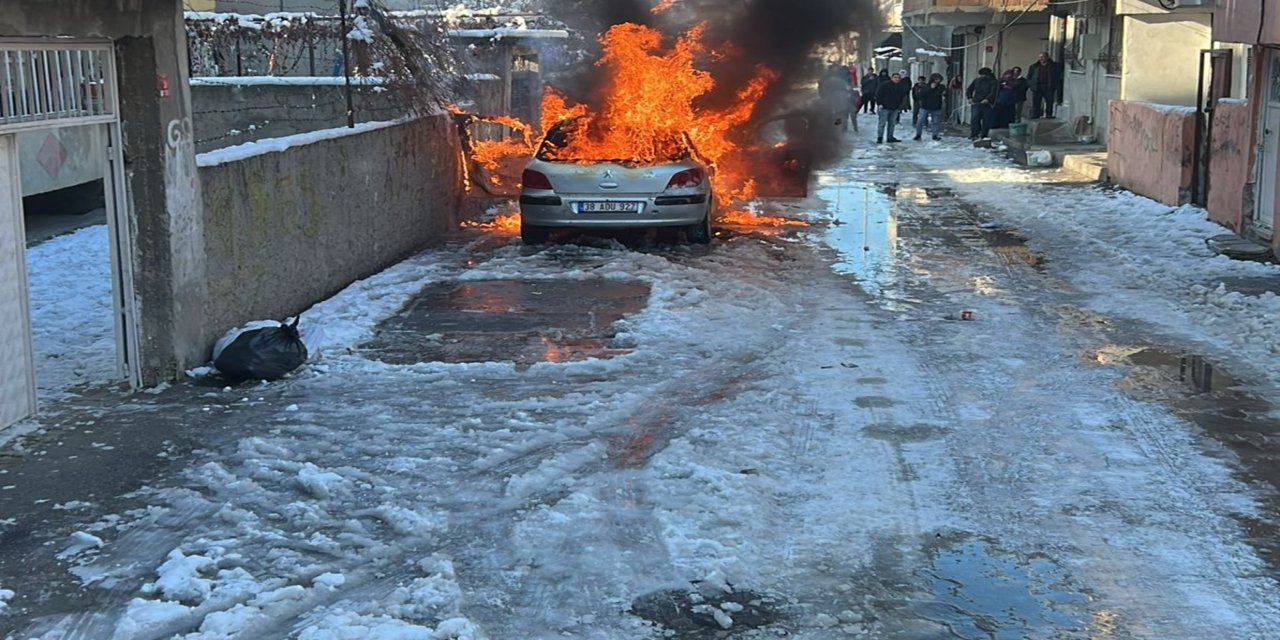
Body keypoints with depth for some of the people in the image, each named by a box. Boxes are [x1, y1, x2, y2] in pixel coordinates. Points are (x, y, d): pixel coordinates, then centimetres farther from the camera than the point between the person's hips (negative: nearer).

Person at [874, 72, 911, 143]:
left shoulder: (901, 87, 9)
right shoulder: (884, 85, -8)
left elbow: (902, 97, 19)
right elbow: (878, 94, -8)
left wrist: (899, 107, 14)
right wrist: (879, 103, -14)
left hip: (895, 109, 6)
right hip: (885, 108, -6)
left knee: (892, 123, 9)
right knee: (882, 123, -7)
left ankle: (890, 137, 17)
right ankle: (879, 138, -3)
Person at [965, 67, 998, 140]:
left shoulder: (993, 82, -1)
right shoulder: (976, 80, 13)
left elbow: (993, 92, -13)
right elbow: (969, 90, 20)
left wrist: (987, 99, -26)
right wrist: (970, 97, 4)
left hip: (987, 105, -3)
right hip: (976, 104, 3)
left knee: (986, 121, -1)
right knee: (974, 119, -11)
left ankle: (983, 136, 9)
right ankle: (974, 134, -12)